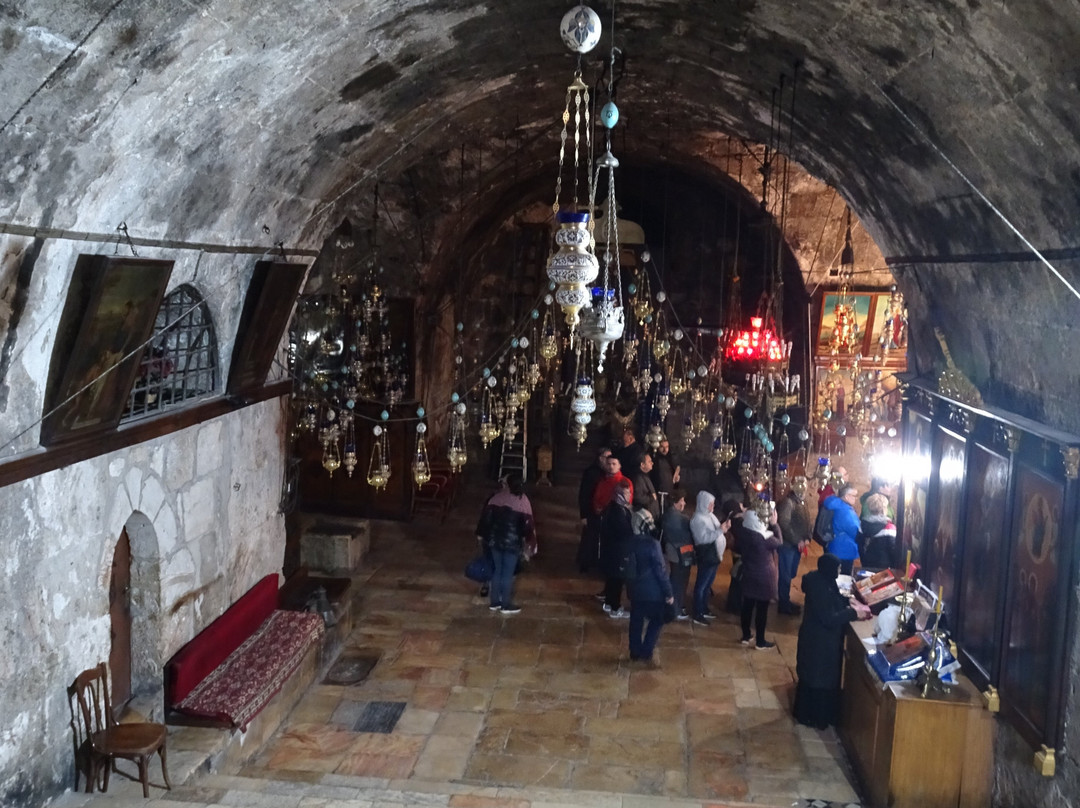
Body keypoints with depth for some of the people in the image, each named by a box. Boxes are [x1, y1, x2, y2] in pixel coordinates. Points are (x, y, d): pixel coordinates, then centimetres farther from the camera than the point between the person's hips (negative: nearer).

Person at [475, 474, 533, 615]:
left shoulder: (497, 498, 1)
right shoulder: (523, 501, -9)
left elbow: (486, 516, 2)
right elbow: (527, 523, -8)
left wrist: (481, 533, 13)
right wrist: (525, 536, 11)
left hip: (495, 539, 4)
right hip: (512, 541, -4)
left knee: (498, 570, 15)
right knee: (508, 573, 4)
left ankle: (495, 602, 21)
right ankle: (506, 605, 10)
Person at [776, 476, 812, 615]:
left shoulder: (803, 502, 13)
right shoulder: (788, 502, -16)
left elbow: (808, 522, 15)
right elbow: (784, 524, -23)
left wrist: (807, 538, -2)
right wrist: (797, 541, -18)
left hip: (798, 545, 8)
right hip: (787, 544, -8)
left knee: (791, 575, 16)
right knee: (785, 576, -1)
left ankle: (785, 601, 28)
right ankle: (783, 605, 7)